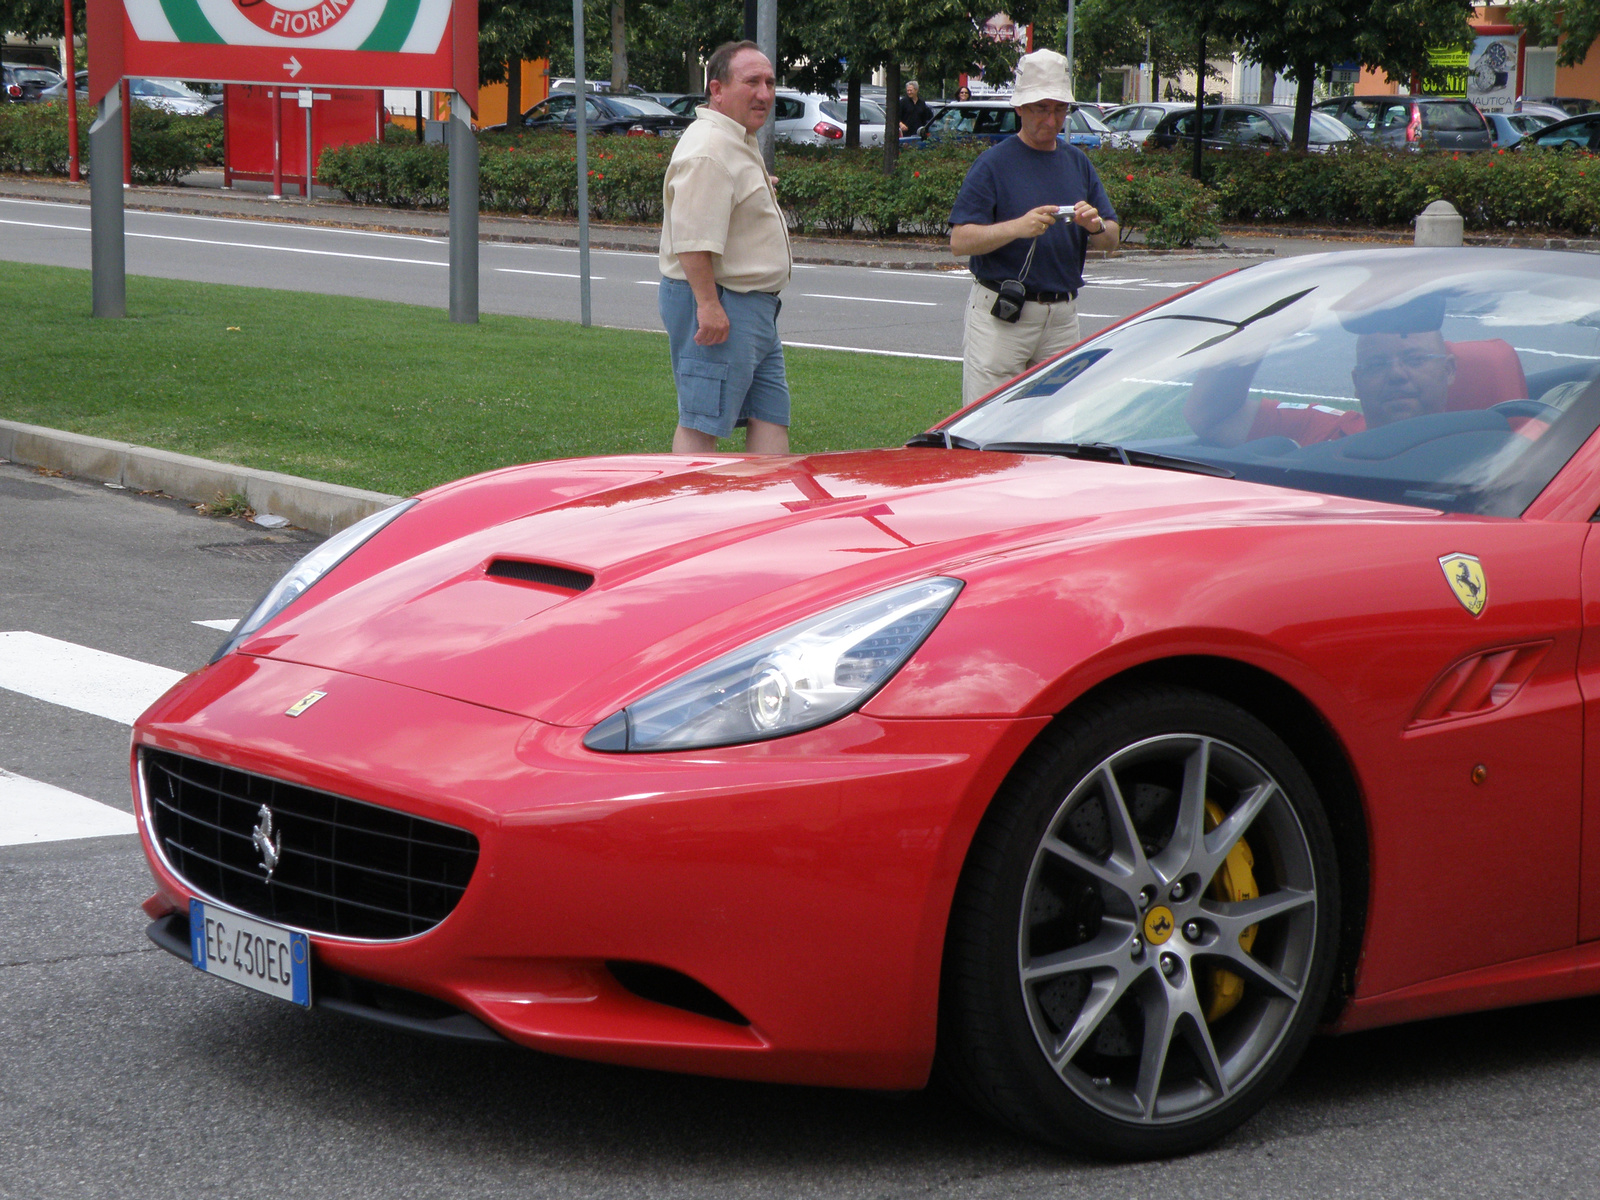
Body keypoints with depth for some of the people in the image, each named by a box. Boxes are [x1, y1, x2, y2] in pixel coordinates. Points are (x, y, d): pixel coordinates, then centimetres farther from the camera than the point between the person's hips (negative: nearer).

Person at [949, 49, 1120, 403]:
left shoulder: (1078, 163, 13)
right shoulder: (993, 163, -4)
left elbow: (1112, 240, 14)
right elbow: (959, 241, -12)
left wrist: (1095, 226, -10)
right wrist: (1018, 227, -26)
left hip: (1062, 318, 5)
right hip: (1000, 316, -5)